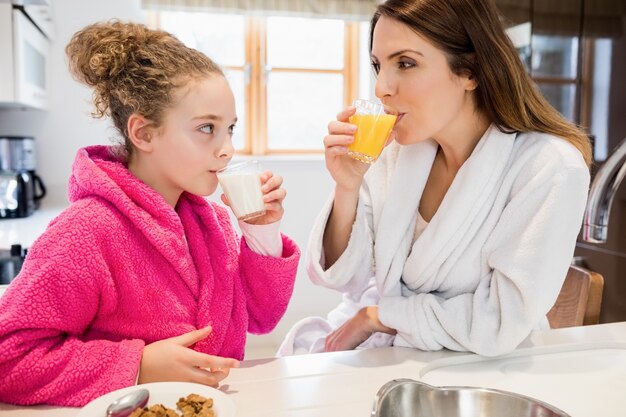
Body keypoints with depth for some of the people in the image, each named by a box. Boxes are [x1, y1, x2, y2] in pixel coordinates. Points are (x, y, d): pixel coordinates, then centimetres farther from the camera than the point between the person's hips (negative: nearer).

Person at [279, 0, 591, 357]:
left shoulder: (551, 170, -21)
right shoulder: (401, 149, -7)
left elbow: (501, 325, -22)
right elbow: (342, 275, -5)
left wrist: (375, 316, -12)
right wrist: (347, 188, -21)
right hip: (385, 345, 4)